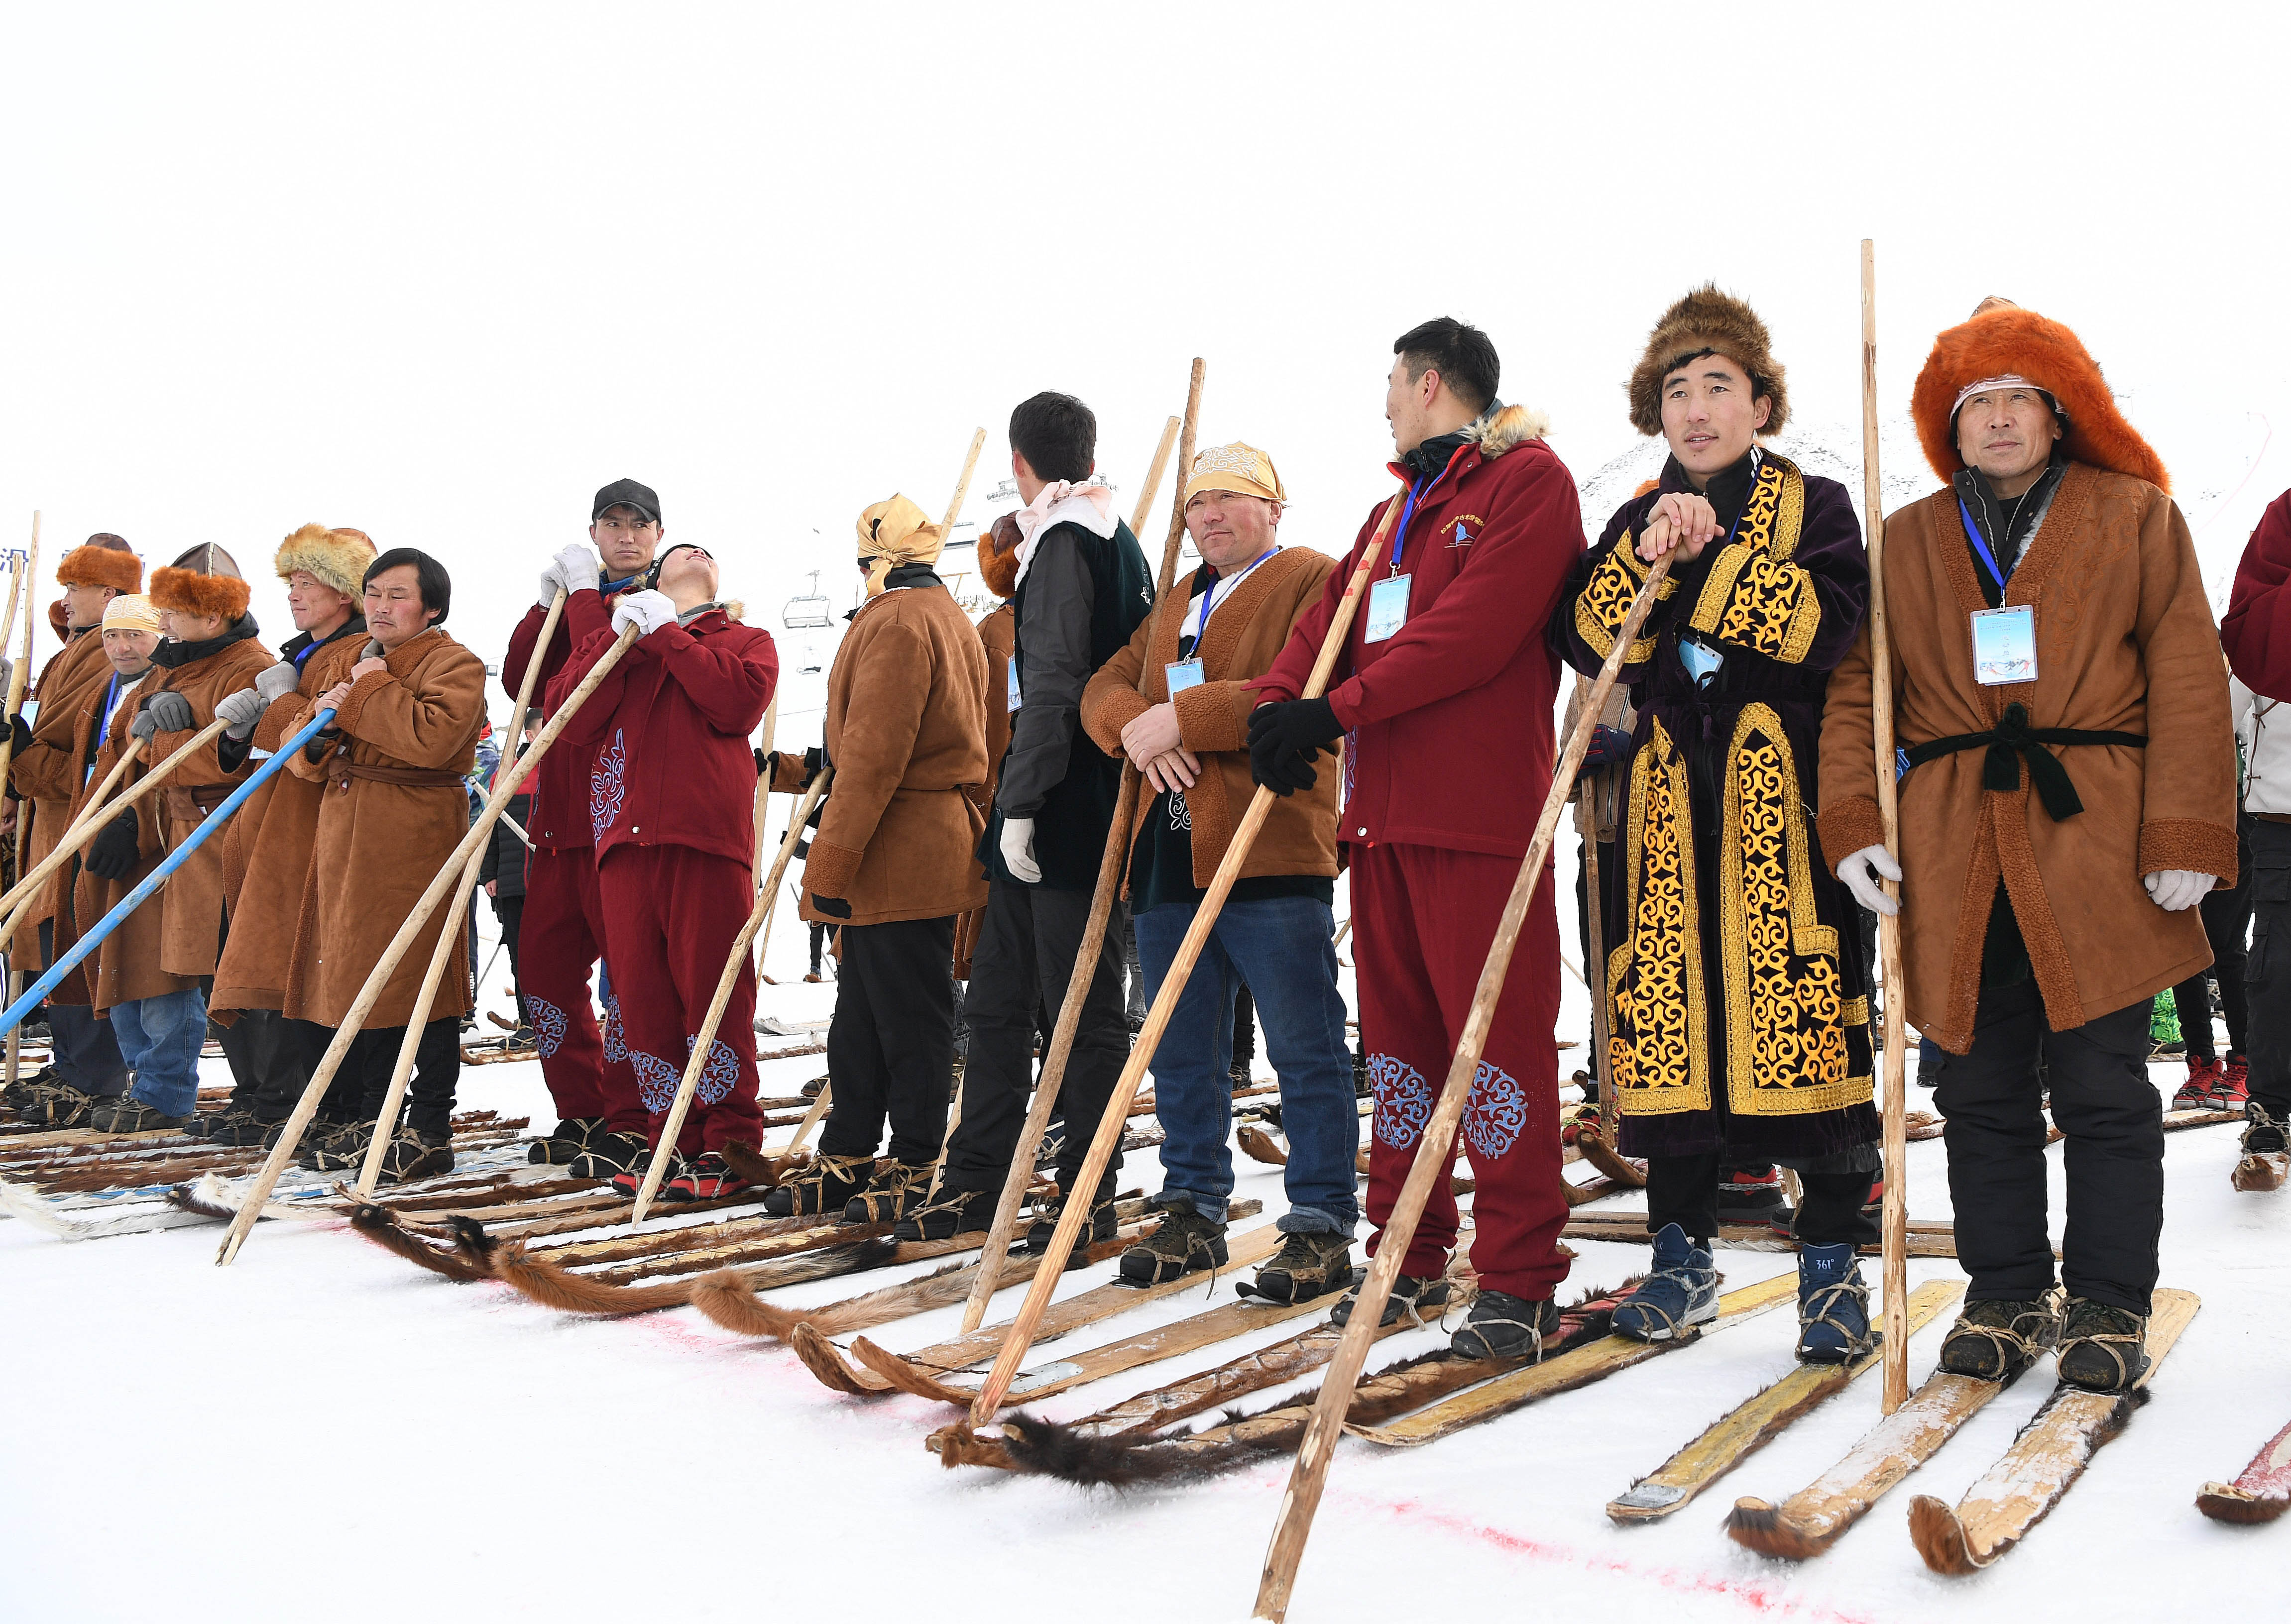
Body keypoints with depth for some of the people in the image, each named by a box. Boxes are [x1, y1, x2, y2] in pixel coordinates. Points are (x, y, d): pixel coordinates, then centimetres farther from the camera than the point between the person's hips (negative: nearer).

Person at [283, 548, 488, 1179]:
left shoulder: (454, 665, -3)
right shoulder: (358, 663, 22)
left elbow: (431, 737, -24)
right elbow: (307, 761, 21)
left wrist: (370, 691, -11)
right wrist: (320, 719, -1)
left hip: (415, 842, -8)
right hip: (344, 841, 8)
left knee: (421, 985, -6)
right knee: (347, 981, 9)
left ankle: (429, 1130, 3)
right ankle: (371, 1123, 21)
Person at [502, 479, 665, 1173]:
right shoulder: (573, 603, 21)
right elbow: (520, 681, 9)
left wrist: (584, 592, -10)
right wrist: (548, 602, 0)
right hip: (558, 810, 7)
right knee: (546, 964, 9)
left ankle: (630, 1126, 2)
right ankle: (580, 1113, 21)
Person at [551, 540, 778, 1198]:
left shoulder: (746, 639, 21)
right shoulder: (612, 638, 27)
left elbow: (739, 701, -3)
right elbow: (571, 719, 8)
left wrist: (666, 635, -1)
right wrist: (621, 638, 1)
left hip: (707, 830, -3)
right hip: (625, 831, 3)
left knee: (712, 985, -7)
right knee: (641, 991, 1)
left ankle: (730, 1144, -1)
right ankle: (670, 1137, 10)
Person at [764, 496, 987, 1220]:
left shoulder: (895, 623, -12)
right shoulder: (948, 619, 21)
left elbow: (875, 758, -20)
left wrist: (832, 861, -19)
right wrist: (789, 772, 29)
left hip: (899, 857, -11)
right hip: (928, 851, 11)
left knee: (909, 1018, -2)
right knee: (860, 1016, 13)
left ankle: (912, 1168, 6)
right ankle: (848, 1159, 20)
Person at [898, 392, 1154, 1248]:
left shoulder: (1064, 541, -10)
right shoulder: (1118, 541, 19)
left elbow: (1052, 683, -20)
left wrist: (1022, 801, -21)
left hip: (1068, 816, -10)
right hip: (1054, 818, 10)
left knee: (1083, 1010, -2)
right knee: (996, 1000, 13)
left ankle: (1088, 1198, 7)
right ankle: (976, 1181, 21)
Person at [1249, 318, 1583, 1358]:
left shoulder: (1528, 479, -3)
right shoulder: (1396, 509, 25)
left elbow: (1474, 630, -16)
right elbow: (1333, 615, 14)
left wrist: (1340, 706, -17)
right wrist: (1278, 703, -6)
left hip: (1480, 808, -8)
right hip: (1381, 806, 9)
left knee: (1496, 1033, -6)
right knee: (1398, 1032, 12)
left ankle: (1520, 1280, 3)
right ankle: (1410, 1255, 23)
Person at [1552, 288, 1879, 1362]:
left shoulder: (1815, 507, 8)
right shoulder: (1633, 523, 17)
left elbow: (1830, 623, -12)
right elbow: (1588, 642, 0)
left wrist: (1699, 559, -15)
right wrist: (1648, 555, -14)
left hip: (1787, 791, -3)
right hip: (1670, 799, 3)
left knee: (1802, 1005, -6)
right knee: (1667, 1007, 2)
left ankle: (1831, 1261, 5)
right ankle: (1682, 1252, 13)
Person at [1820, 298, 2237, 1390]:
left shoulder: (2138, 517, 7)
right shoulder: (1906, 541, 13)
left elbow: (2189, 681, 2)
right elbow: (1856, 688, 10)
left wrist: (2185, 836, -6)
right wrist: (1853, 823, -3)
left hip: (2096, 840, -2)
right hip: (1953, 850, 2)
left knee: (2103, 1087, 1)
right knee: (1981, 1093, 8)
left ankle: (2108, 1307, 16)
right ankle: (2007, 1297, 22)